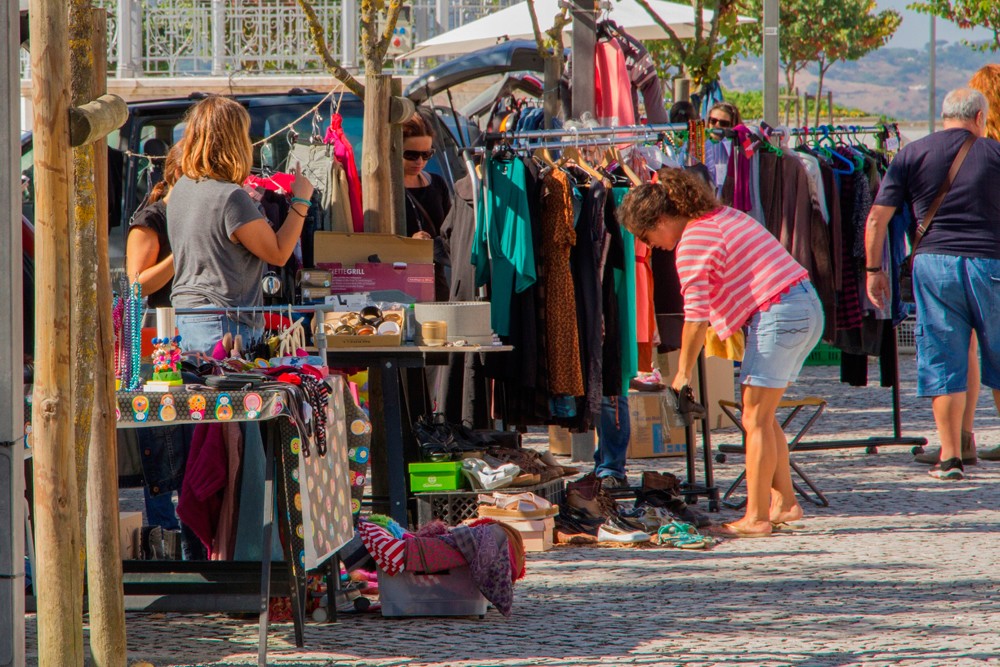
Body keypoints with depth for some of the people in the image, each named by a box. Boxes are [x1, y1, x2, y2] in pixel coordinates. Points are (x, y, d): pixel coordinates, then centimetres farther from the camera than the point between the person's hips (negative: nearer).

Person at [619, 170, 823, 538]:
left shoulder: (692, 244, -12)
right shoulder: (722, 216, 17)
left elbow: (695, 315, -15)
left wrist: (683, 372, -7)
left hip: (778, 315, -10)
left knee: (756, 418, -5)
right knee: (763, 417, 16)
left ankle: (756, 517, -6)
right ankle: (785, 503, 19)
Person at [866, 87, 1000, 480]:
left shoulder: (912, 155, 5)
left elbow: (876, 219, 2)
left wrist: (873, 269, 11)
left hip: (934, 261, 0)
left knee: (943, 362, 4)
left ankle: (950, 458, 2)